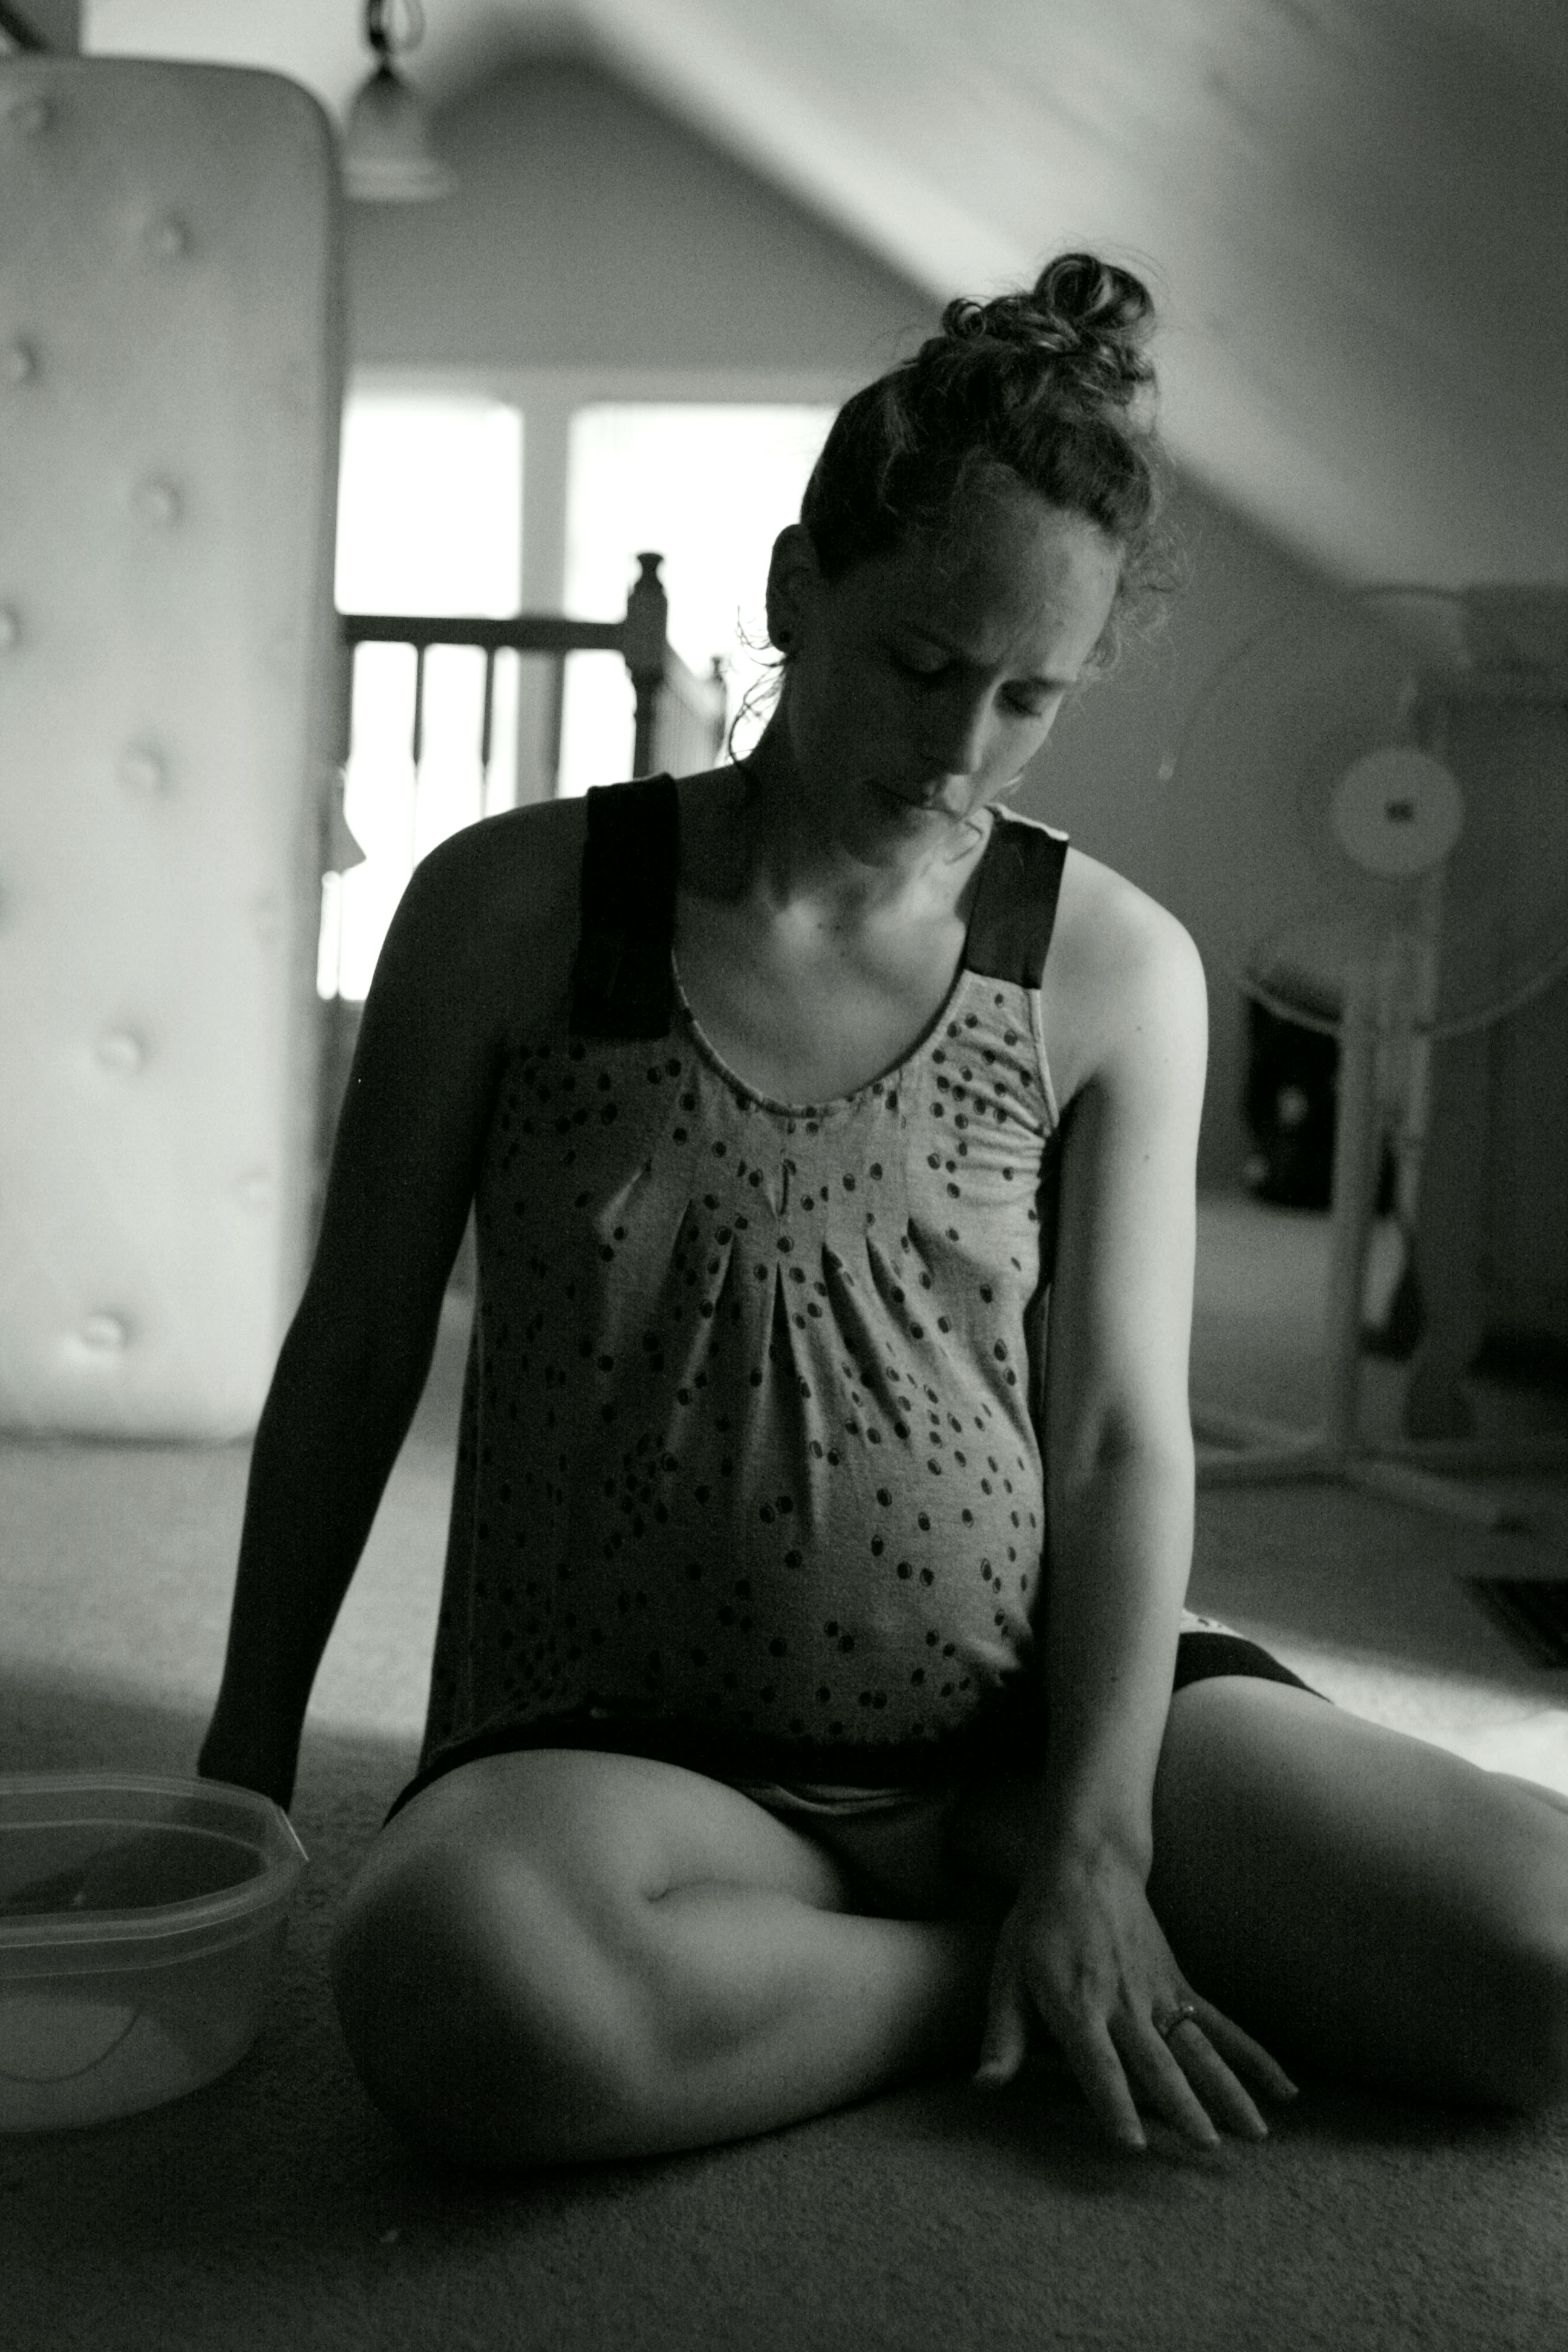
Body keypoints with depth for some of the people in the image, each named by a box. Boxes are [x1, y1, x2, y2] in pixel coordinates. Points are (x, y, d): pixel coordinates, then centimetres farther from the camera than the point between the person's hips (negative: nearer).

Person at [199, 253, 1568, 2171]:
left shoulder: (1113, 971, 1)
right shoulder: (514, 909, -3)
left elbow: (1123, 1433, -2)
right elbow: (355, 1353, 5)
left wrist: (1098, 1848, -13)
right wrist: (248, 1749, 10)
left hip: (1029, 1722, 1)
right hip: (626, 1756, 0)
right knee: (457, 1986, -36)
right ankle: (984, 1974, -10)